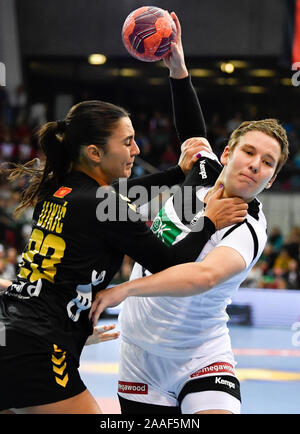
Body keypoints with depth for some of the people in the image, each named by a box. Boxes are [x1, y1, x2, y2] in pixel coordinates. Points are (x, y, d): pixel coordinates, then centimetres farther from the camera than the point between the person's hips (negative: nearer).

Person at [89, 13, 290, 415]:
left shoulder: (249, 230, -20)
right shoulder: (203, 170, -2)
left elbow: (204, 275, -41)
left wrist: (124, 289, -38)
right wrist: (177, 61, 14)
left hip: (200, 359, -5)